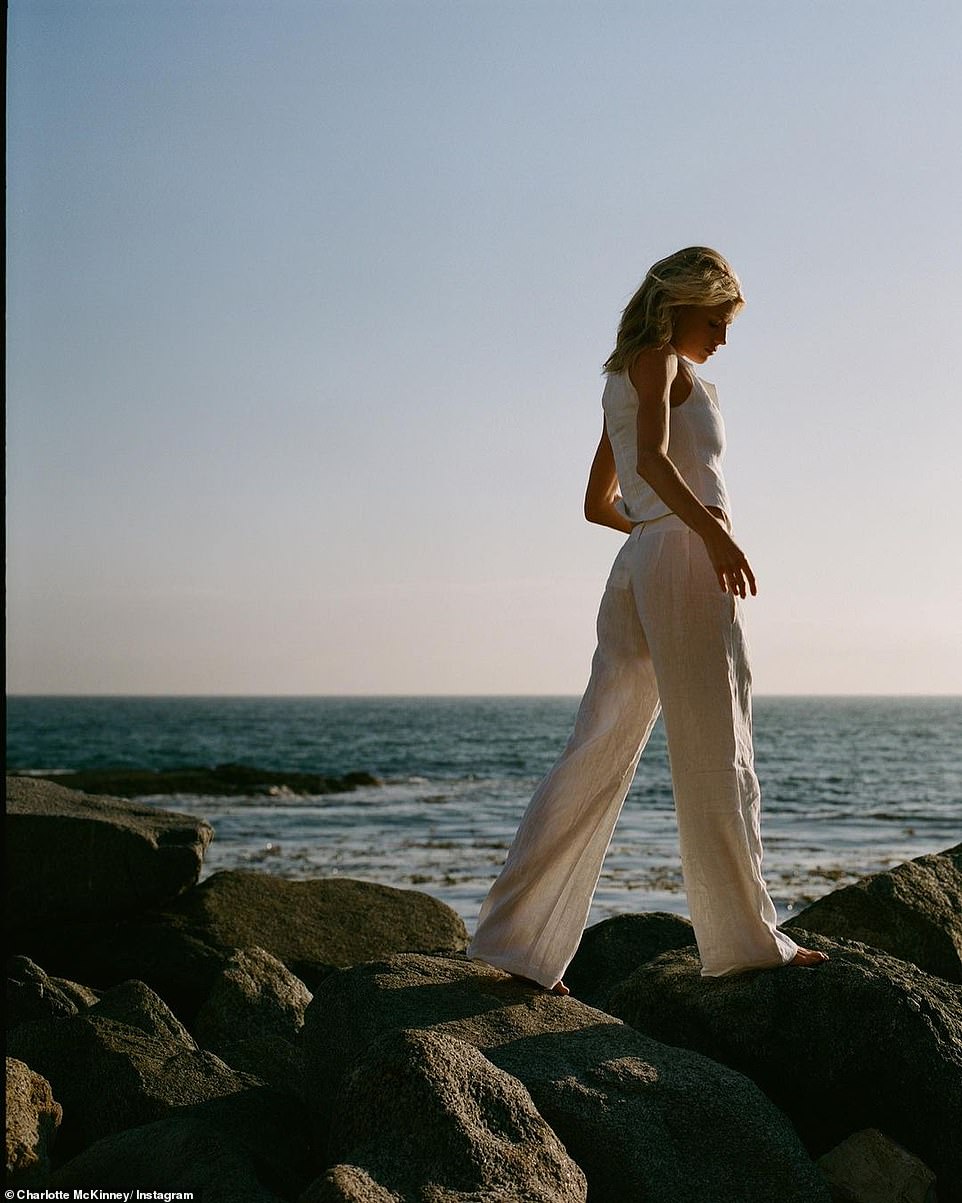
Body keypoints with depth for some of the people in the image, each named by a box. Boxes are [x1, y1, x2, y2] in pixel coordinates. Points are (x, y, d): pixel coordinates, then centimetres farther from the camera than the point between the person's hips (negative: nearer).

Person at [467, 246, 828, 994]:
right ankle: (746, 939, 2)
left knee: (598, 755, 4)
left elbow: (598, 503, 32)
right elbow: (653, 458, -19)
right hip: (686, 560, -9)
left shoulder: (622, 381, 27)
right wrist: (711, 530, -28)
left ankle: (516, 940, 2)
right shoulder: (657, 359, 0)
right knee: (716, 752, -4)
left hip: (635, 569, 9)